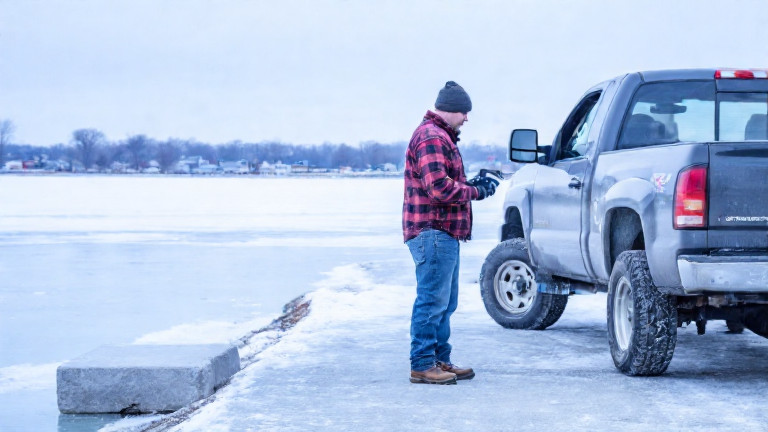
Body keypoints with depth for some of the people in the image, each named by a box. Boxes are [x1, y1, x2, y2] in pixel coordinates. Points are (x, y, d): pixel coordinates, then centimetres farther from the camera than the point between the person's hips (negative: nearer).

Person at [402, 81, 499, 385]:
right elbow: (439, 188, -22)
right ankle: (422, 365, -6)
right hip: (433, 232, -11)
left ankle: (440, 360, 22)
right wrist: (476, 191, -11)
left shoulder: (440, 136, 23)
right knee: (432, 300, -9)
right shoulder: (431, 137, -14)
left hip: (443, 234, 11)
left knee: (445, 303, 15)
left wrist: (473, 183, 10)